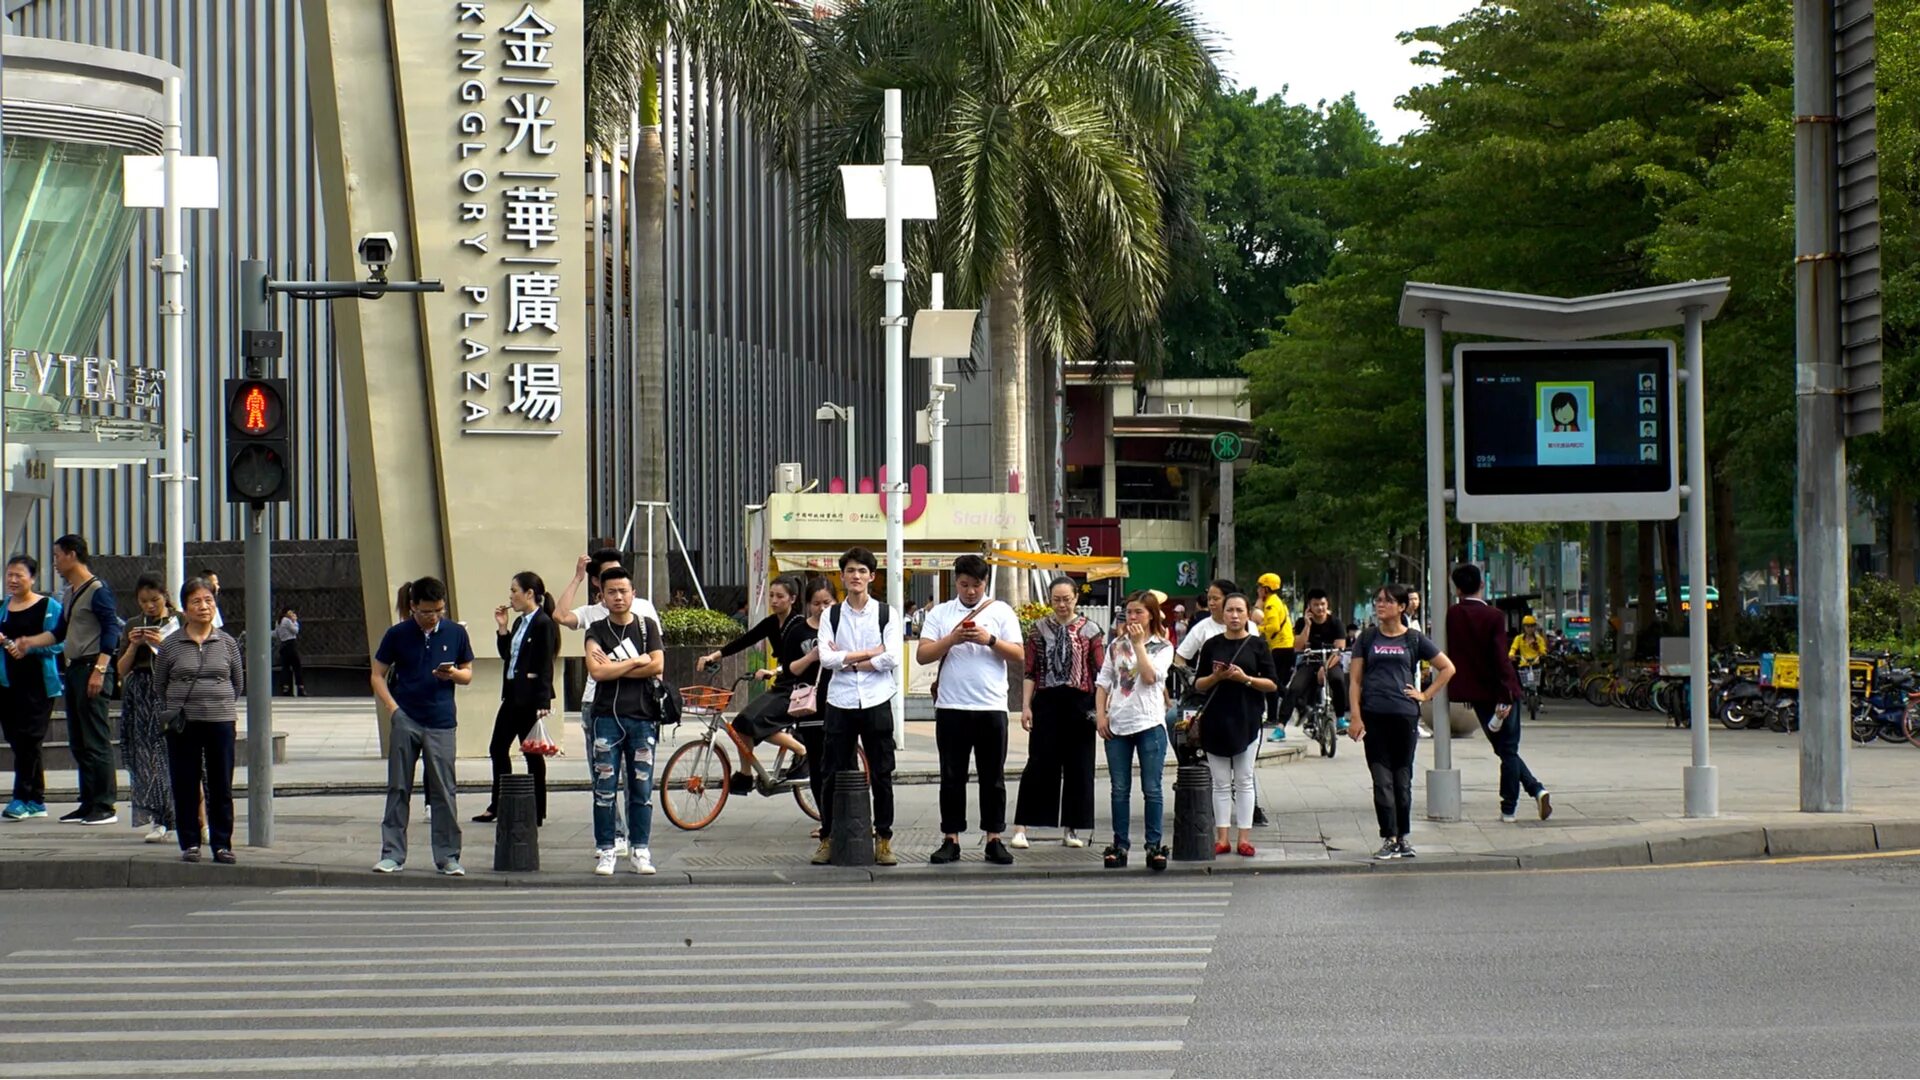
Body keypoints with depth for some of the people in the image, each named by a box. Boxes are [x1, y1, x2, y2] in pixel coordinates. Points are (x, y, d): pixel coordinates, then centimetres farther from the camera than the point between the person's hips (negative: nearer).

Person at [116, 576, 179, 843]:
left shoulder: (180, 623, 5)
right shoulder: (134, 626, 15)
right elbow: (121, 670, 13)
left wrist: (163, 644, -14)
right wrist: (133, 646, -4)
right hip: (140, 696, 4)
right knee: (145, 756, -2)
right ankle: (157, 819, 0)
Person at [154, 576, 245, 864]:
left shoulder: (227, 643, 4)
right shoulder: (171, 644, 1)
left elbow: (238, 683, 13)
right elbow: (159, 686, 9)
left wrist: (220, 702, 7)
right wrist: (180, 706, 5)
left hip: (220, 721, 1)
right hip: (182, 724, -1)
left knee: (221, 786, 2)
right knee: (185, 786, 3)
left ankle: (222, 843, 10)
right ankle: (190, 843, 11)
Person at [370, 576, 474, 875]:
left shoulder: (455, 633, 5)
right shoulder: (398, 634, 1)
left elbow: (468, 673, 13)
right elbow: (377, 675, 6)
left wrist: (452, 674, -10)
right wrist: (392, 707, -7)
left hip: (441, 723, 0)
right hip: (405, 721, 0)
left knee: (443, 792, 1)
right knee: (398, 789, 3)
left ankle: (447, 856, 7)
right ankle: (392, 854, 9)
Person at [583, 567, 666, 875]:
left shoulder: (647, 627, 8)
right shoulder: (597, 631, 5)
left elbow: (657, 666, -5)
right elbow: (596, 671, -10)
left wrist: (614, 668, -7)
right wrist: (635, 661, -7)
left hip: (642, 717, 1)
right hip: (607, 717, -1)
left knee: (642, 788, 2)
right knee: (604, 788, -2)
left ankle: (640, 850, 8)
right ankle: (605, 851, 3)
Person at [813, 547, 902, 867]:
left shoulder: (887, 613, 3)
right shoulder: (831, 615, 6)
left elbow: (892, 658, -9)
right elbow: (826, 658, -6)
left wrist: (847, 660, -7)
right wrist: (868, 653, -10)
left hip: (876, 702, -1)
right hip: (840, 702, 1)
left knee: (881, 774, 2)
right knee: (834, 774, 3)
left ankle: (884, 839, 10)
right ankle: (828, 838, 12)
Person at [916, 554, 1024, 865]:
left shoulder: (1001, 611, 6)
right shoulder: (939, 613, 7)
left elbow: (1018, 654, 1)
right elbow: (922, 655, -1)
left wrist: (990, 640, -14)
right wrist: (952, 639, -15)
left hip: (991, 707, 0)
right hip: (951, 708, 0)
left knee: (993, 778, 4)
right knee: (952, 777, 4)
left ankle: (994, 839, 8)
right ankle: (951, 840, 8)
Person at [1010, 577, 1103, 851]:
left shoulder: (1089, 630, 4)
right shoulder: (1039, 629, 5)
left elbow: (1100, 672, 3)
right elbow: (1030, 671, 5)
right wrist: (1026, 706, -3)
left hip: (1079, 702, 1)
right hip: (1047, 702, -1)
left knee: (1078, 766, 5)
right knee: (1039, 764, -5)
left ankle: (1071, 829, 14)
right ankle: (1020, 828, -3)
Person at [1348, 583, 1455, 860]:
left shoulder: (1414, 640, 6)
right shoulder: (1367, 639, 7)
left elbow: (1447, 668, 13)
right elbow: (1355, 680, 5)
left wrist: (1426, 695, 4)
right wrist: (1355, 717, -5)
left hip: (1405, 715, 0)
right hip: (1374, 716, 0)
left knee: (1402, 779, 6)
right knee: (1382, 780, -3)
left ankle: (1402, 837, 16)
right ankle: (1389, 839, -1)